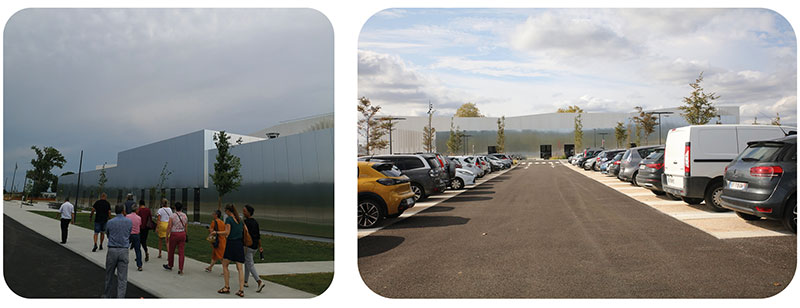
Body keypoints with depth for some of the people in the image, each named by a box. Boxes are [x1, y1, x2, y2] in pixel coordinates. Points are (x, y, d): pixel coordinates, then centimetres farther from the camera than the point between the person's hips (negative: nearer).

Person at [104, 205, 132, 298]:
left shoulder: (110, 222, 0)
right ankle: (120, 297, -4)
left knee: (109, 274, 18)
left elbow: (108, 234, 14)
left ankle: (107, 294, 33)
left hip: (112, 250, 1)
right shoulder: (129, 222, 0)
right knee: (122, 278, 0)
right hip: (124, 251, -1)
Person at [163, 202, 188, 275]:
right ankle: (180, 269, 0)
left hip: (174, 234, -3)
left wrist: (167, 236, -4)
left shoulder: (172, 216, -10)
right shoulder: (185, 216, 3)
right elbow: (185, 228, 9)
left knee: (171, 250, 16)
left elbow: (169, 227, -12)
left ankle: (170, 266, 34)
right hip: (182, 234, 3)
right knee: (181, 252, 3)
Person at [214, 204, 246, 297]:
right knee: (239, 268, 3)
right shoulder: (240, 220, 13)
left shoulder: (229, 219, -7)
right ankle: (241, 290, -3)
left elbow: (227, 232, -14)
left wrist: (216, 232, -3)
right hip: (240, 244, 6)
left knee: (225, 265, 9)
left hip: (231, 244, -6)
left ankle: (227, 287, 9)